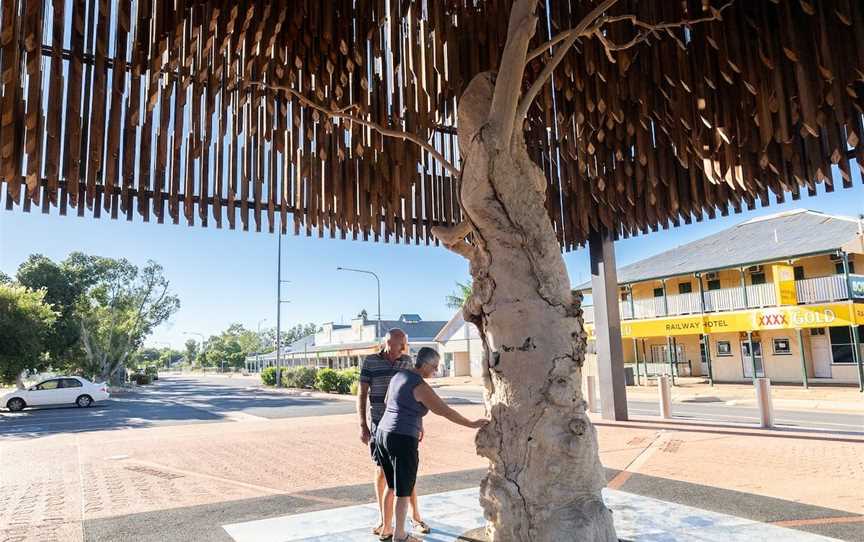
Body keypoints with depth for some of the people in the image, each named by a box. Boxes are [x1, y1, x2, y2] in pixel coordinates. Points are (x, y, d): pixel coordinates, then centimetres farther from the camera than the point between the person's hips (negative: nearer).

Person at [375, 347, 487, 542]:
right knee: (404, 491, 7)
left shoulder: (398, 376, 10)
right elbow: (445, 411, -14)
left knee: (391, 485, 22)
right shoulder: (420, 386, -15)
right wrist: (471, 424, -5)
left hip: (383, 433, 9)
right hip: (402, 440, -8)